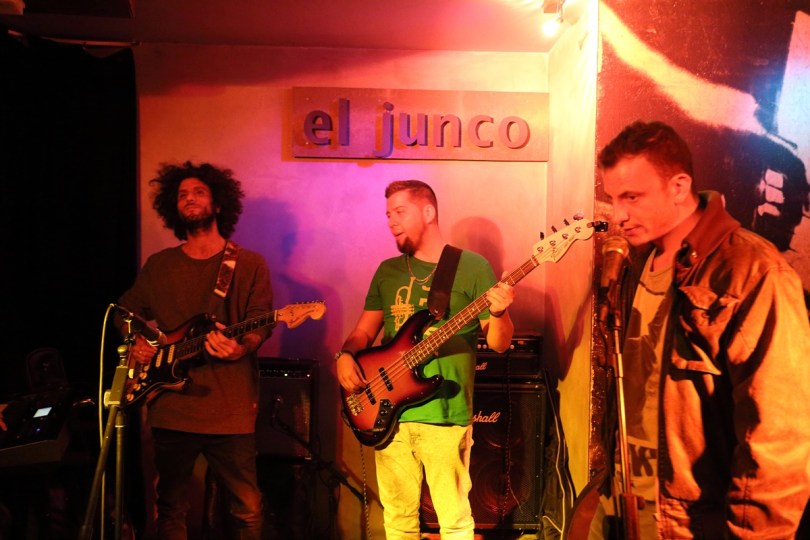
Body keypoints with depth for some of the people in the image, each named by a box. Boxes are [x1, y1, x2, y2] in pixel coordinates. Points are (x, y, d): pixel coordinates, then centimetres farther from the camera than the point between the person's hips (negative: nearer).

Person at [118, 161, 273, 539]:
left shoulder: (249, 264, 2)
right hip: (170, 409, 3)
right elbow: (126, 311, 22)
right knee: (170, 509, 13)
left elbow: (260, 324, -4)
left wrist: (241, 348, -25)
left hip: (231, 411, -3)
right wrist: (136, 342, 2)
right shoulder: (158, 265, 12)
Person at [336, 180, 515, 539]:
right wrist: (345, 356, -6)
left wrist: (498, 313, -25)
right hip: (388, 411, 4)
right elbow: (364, 331, 16)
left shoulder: (472, 266, -3)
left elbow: (499, 343, -3)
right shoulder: (387, 270, 11)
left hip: (445, 414, -4)